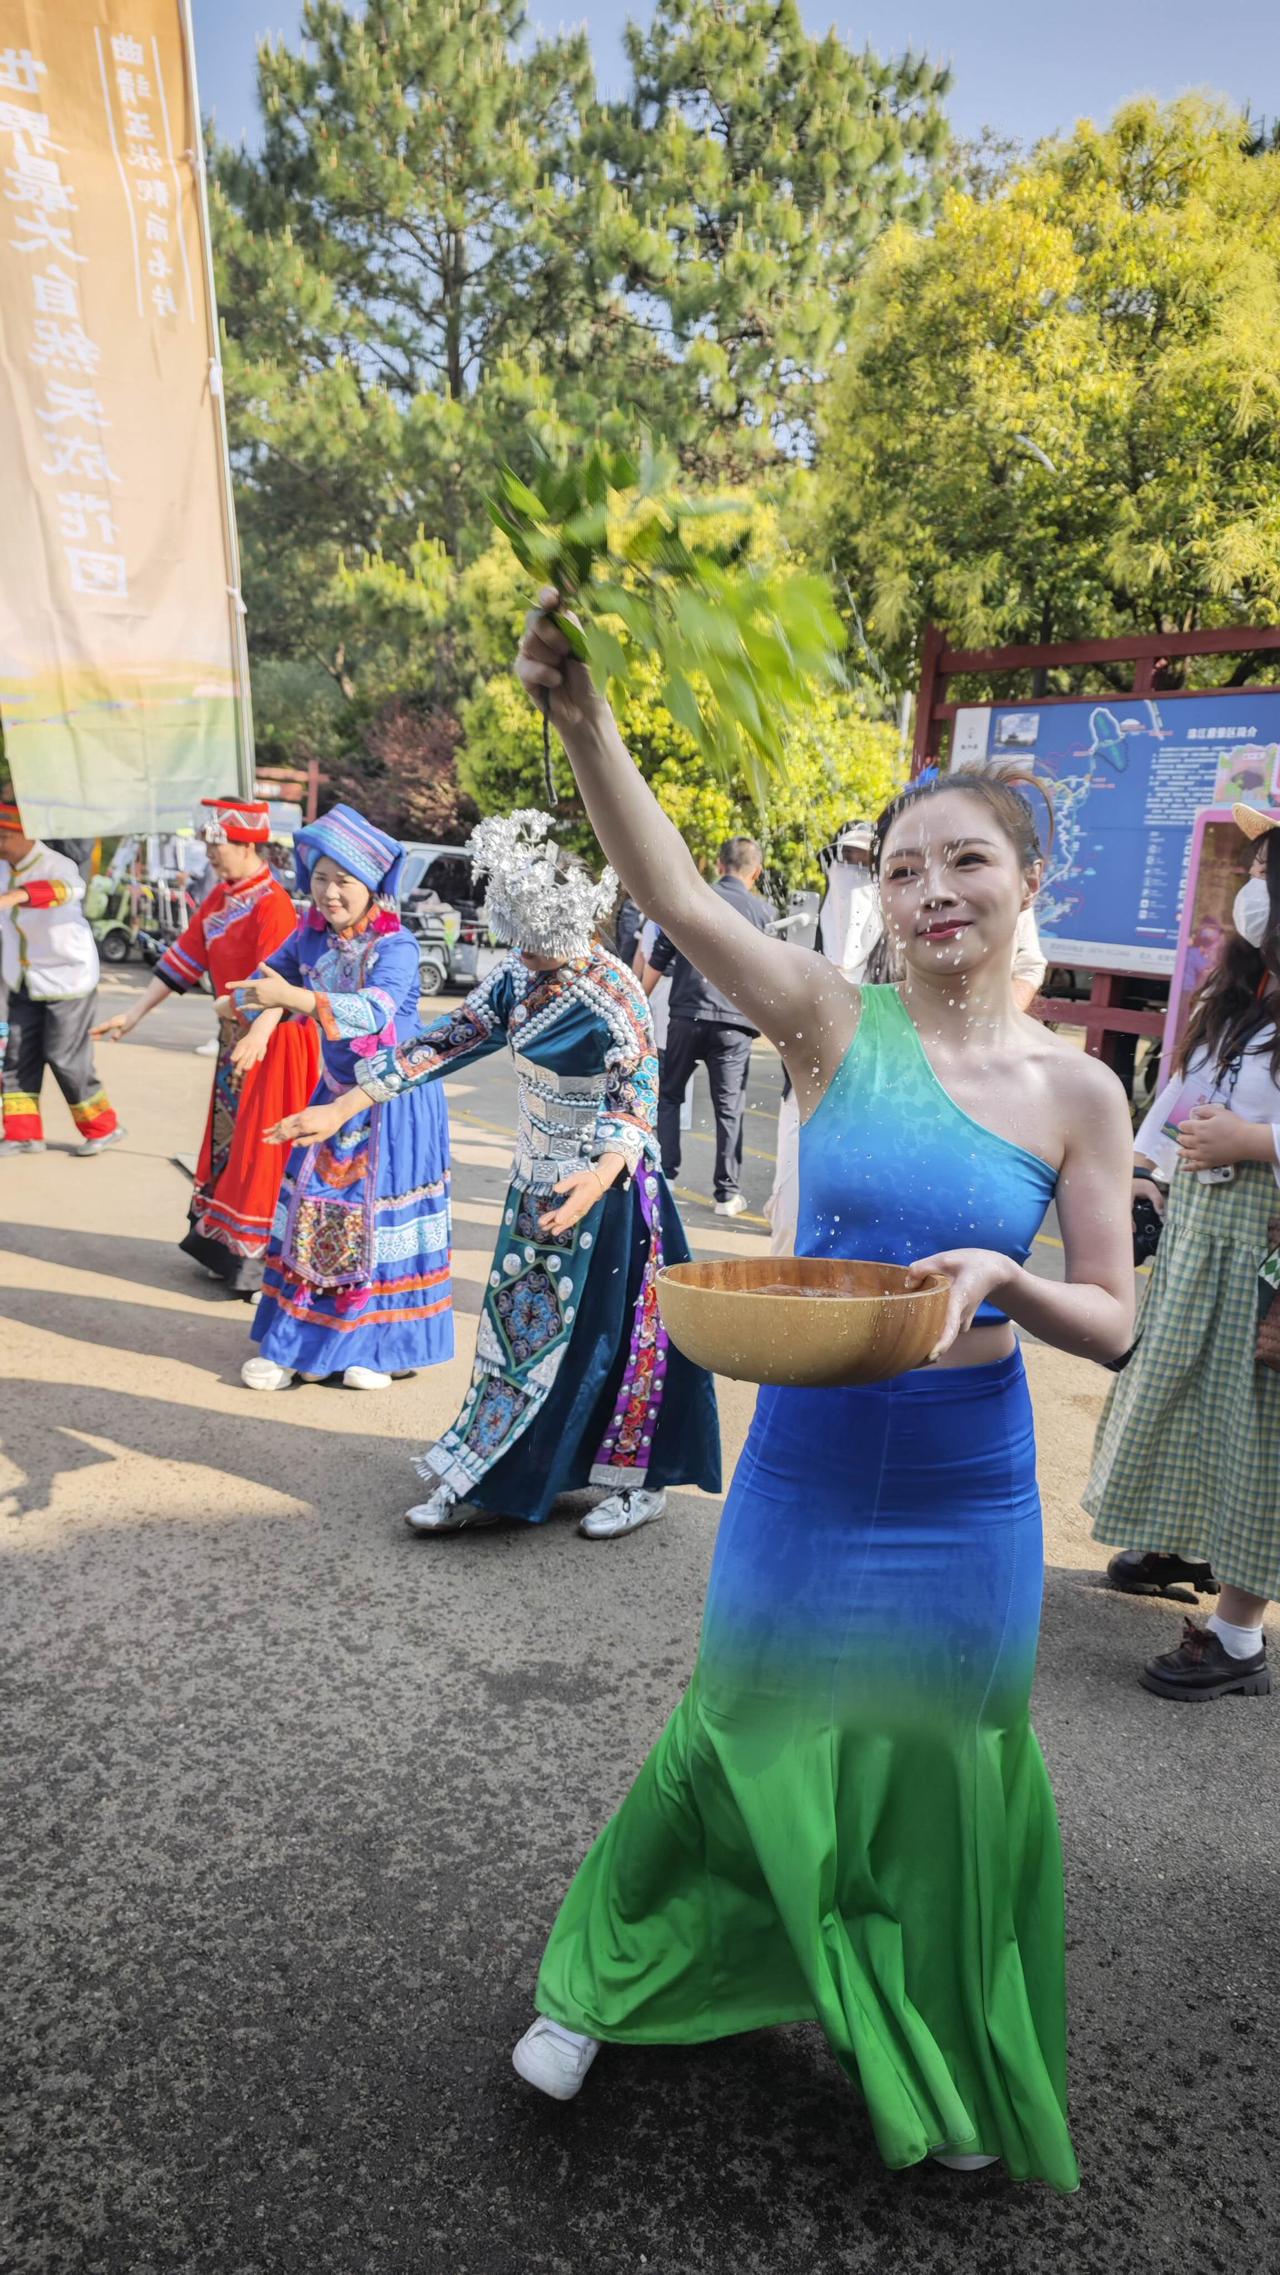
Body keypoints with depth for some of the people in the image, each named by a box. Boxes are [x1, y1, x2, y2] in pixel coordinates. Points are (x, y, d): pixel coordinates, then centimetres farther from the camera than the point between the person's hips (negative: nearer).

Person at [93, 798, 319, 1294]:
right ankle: (224, 1244, 28)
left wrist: (258, 1036, -47)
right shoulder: (218, 898, 7)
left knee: (262, 1148, -3)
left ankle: (262, 1260, 6)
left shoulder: (273, 905, -20)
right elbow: (183, 960, 11)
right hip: (233, 1037, 9)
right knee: (227, 1140, 16)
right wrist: (134, 1014, 10)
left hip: (273, 1042, -9)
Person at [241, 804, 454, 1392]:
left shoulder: (394, 945, -18)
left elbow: (375, 1009, -35)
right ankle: (297, 1344, 19)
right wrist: (251, 1002, -10)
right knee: (313, 1211, 8)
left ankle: (381, 1346, 16)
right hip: (338, 1091, 6)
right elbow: (268, 975, 14)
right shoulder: (311, 936, 1)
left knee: (381, 1218, 0)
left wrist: (296, 997, -45)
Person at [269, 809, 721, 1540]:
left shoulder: (610, 997, -23)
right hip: (537, 1181, 8)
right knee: (519, 1319, 16)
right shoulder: (522, 973, -2)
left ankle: (639, 1481, 21)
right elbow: (451, 1038, 0)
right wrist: (344, 1108, -2)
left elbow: (639, 1093, -25)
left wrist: (604, 1172, -46)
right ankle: (489, 1481, 31)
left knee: (607, 1331, 2)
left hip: (603, 1189, -8)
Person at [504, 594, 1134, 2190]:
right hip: (804, 1460, -1)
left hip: (966, 1485, 1)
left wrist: (1002, 1281, -23)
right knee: (750, 1732, 16)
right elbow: (670, 892, -24)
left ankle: (934, 2058, 48)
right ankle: (606, 1981, 45)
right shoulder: (837, 1024, -9)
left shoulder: (1077, 1092, -6)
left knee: (941, 1762, 18)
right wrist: (584, 721, -39)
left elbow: (1113, 1323, -2)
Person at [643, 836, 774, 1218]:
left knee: (668, 1096, 15)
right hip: (734, 1021, 0)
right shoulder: (763, 911, 5)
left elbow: (658, 960, 4)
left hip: (686, 1015, 0)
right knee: (729, 1107, 6)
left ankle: (663, 1175, 9)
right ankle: (728, 1192, 8)